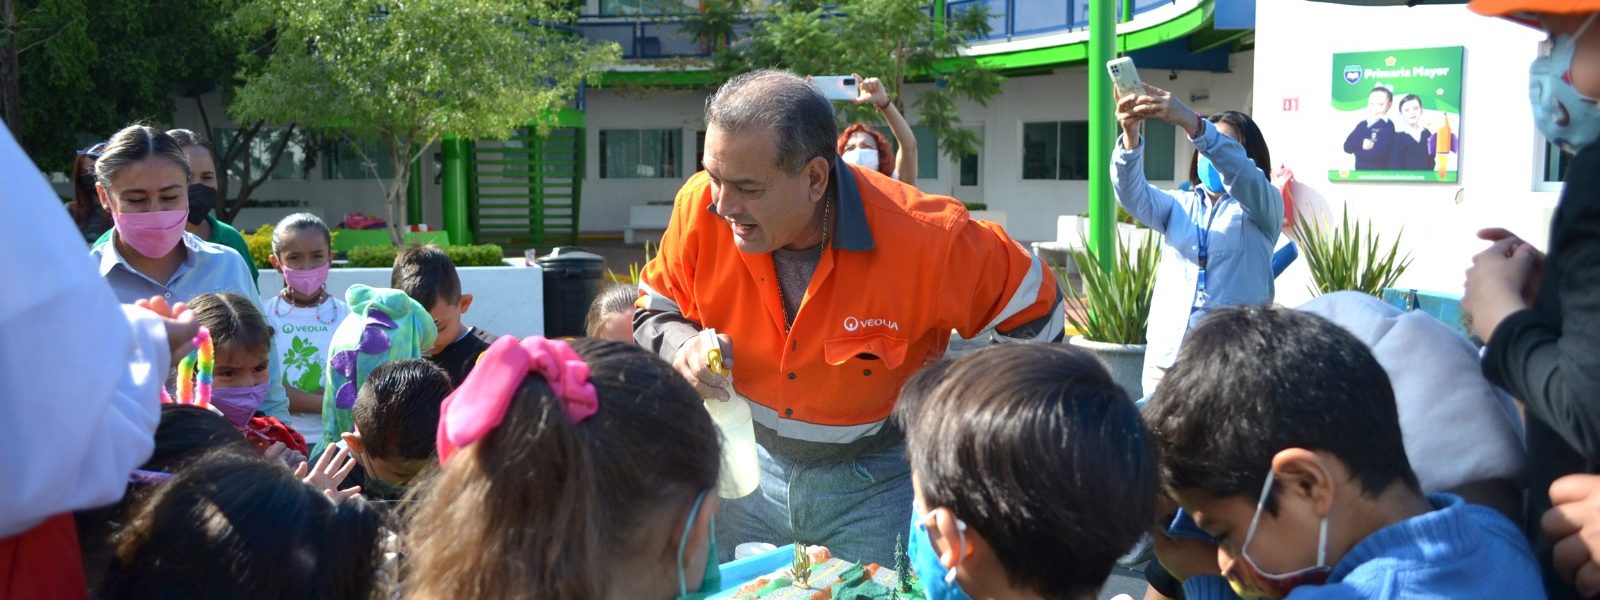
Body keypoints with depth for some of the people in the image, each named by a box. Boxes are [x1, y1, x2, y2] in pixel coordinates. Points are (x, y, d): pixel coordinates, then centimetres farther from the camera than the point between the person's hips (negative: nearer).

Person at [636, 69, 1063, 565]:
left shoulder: (926, 237, -29)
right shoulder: (701, 207, -20)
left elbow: (1032, 308, -11)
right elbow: (652, 311, -1)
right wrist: (682, 348, -23)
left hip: (879, 483, -3)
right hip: (753, 466, 3)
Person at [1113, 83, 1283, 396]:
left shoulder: (1265, 206, 6)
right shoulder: (1178, 206, 16)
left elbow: (1239, 169, -16)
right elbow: (1132, 194, -5)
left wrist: (1192, 123, -32)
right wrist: (1131, 136, -24)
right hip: (1166, 354, 3)